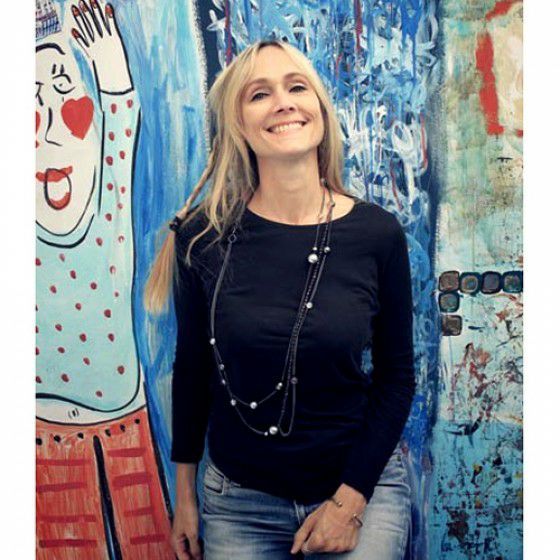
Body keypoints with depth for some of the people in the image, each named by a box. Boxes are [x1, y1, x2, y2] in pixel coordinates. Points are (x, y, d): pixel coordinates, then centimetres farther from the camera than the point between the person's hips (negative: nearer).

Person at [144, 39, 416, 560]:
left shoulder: (378, 233, -12)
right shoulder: (204, 236, -11)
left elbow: (396, 375, -3)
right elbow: (192, 367, 0)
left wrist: (350, 498, -8)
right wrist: (184, 497, 6)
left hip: (360, 486, -1)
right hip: (238, 499, 1)